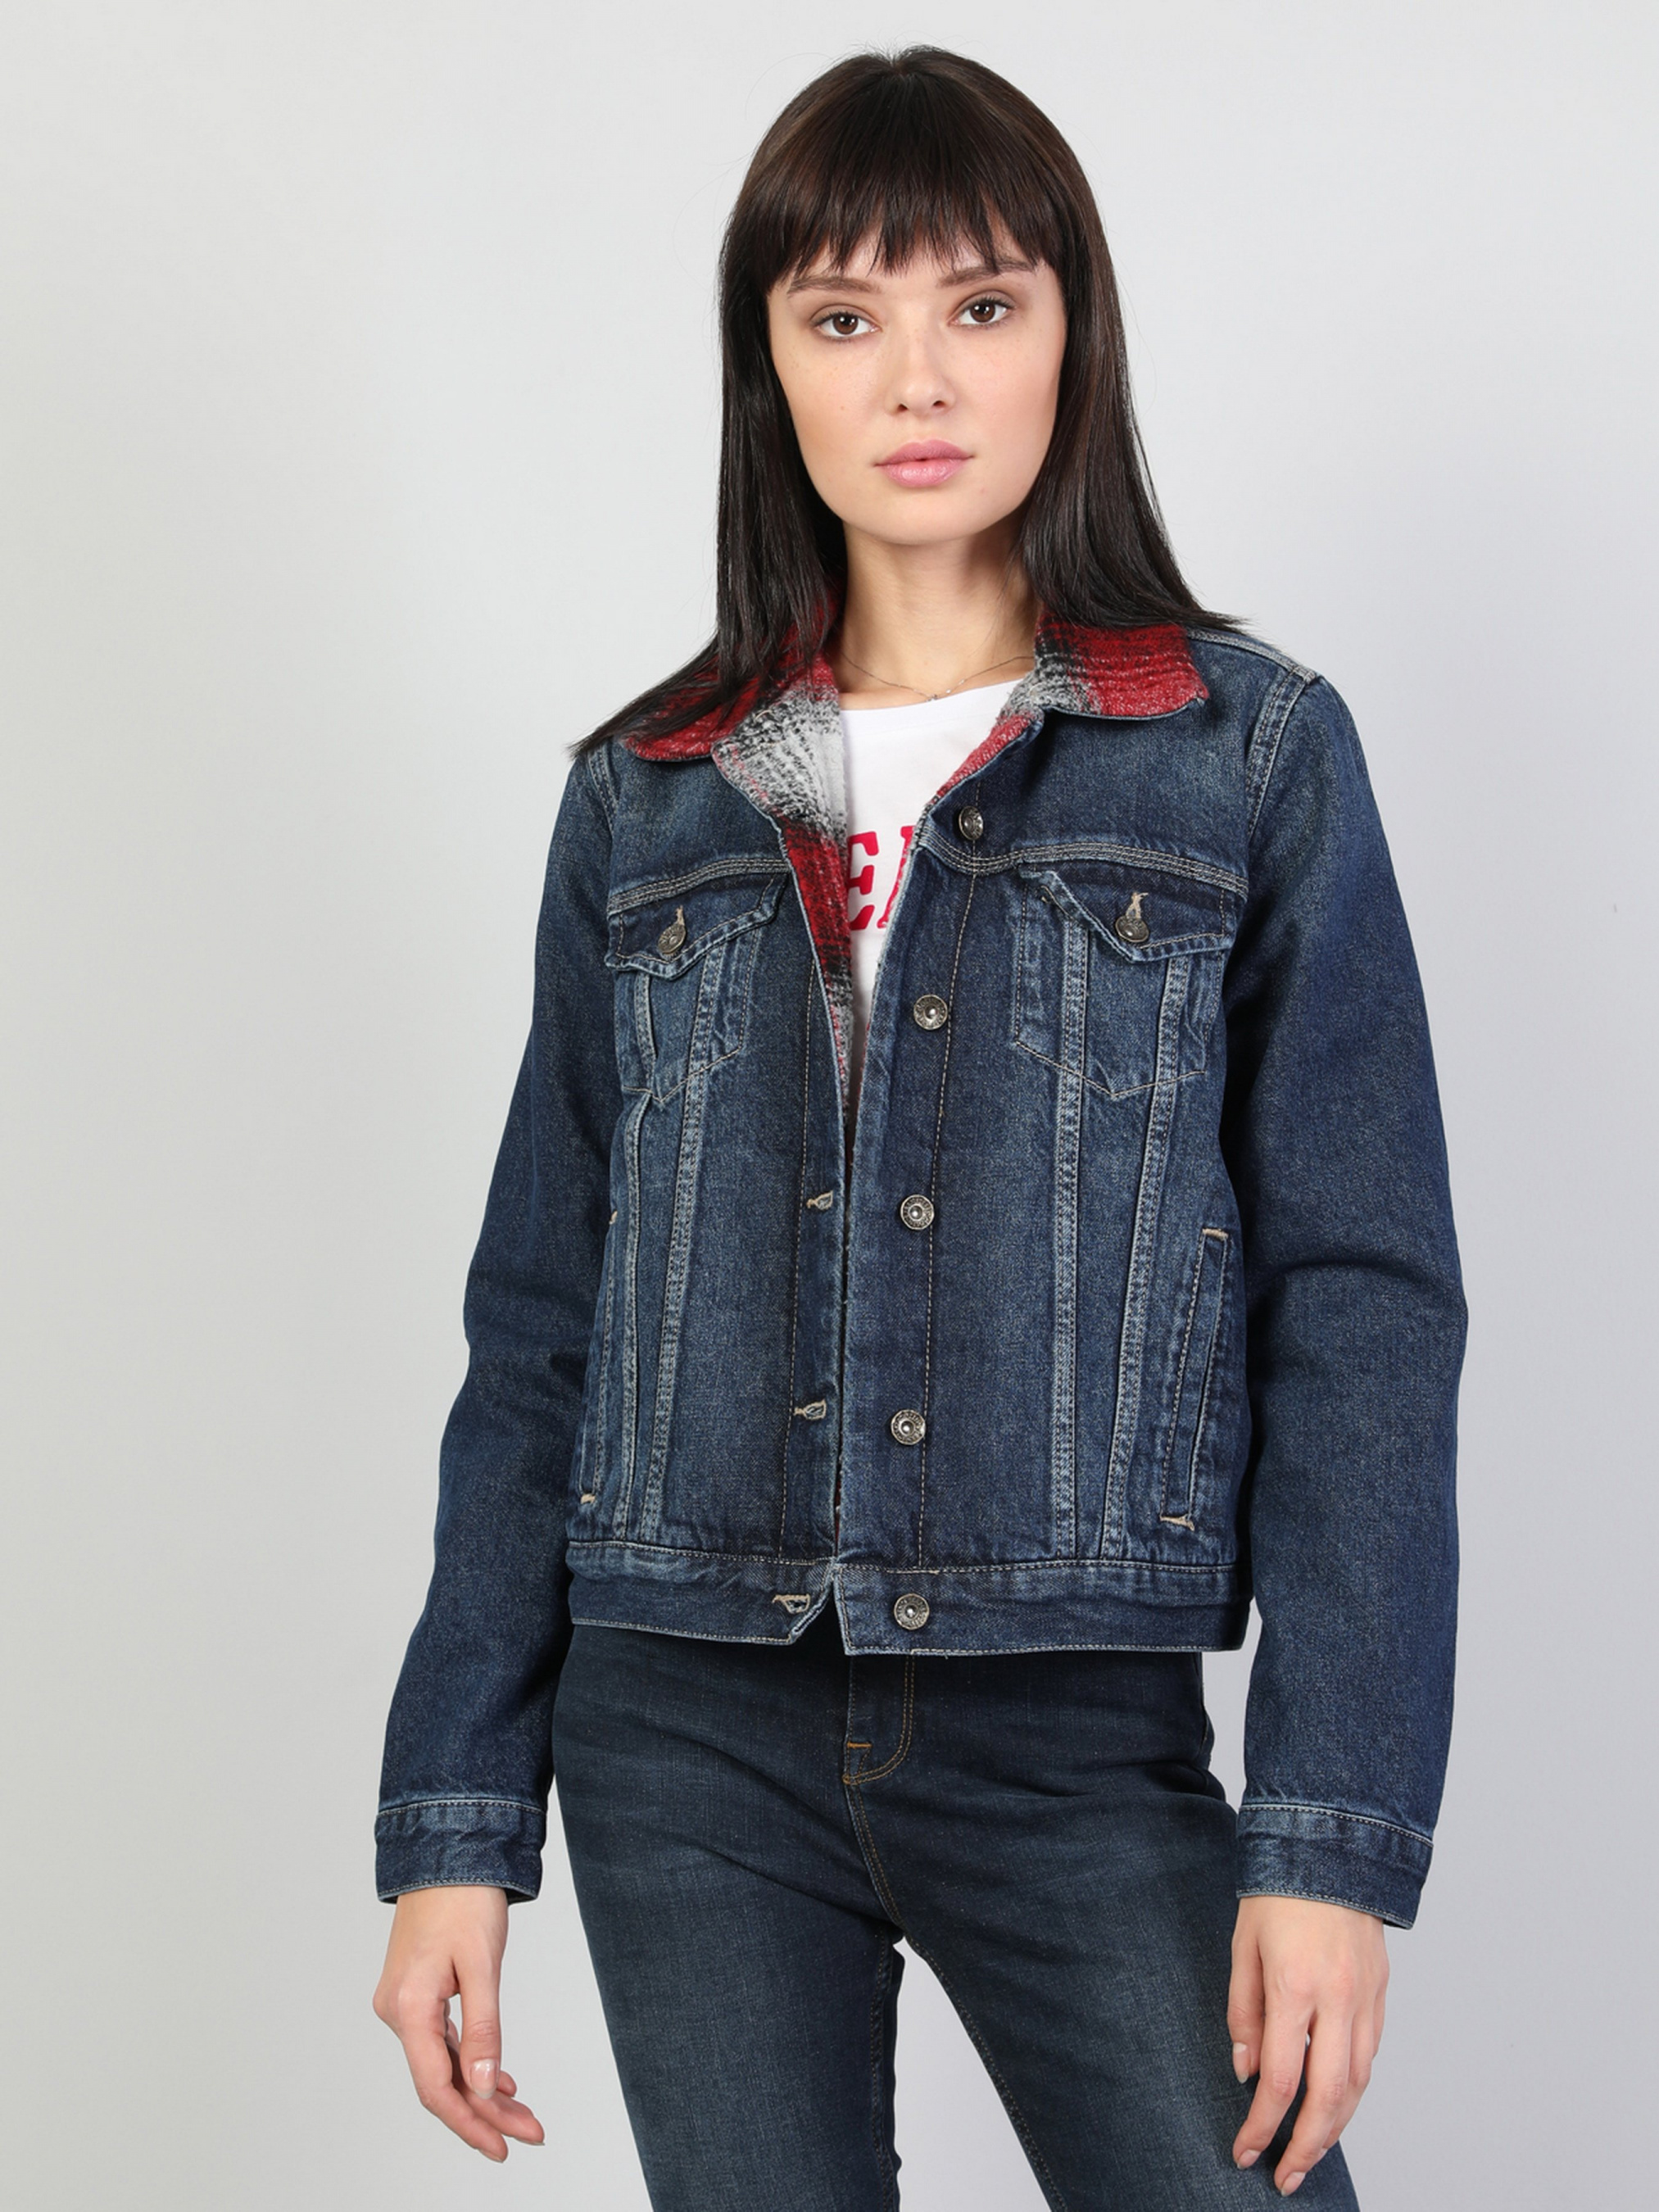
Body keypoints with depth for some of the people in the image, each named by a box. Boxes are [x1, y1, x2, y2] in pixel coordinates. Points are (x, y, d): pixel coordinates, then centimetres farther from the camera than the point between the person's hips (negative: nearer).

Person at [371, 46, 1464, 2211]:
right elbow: (539, 1332, 10)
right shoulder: (647, 802, 8)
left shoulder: (1254, 759, 1)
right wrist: (454, 1823, 5)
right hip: (687, 1741, 2)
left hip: (1079, 1739, -2)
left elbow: (1360, 1309, -3)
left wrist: (1335, 1836, -11)